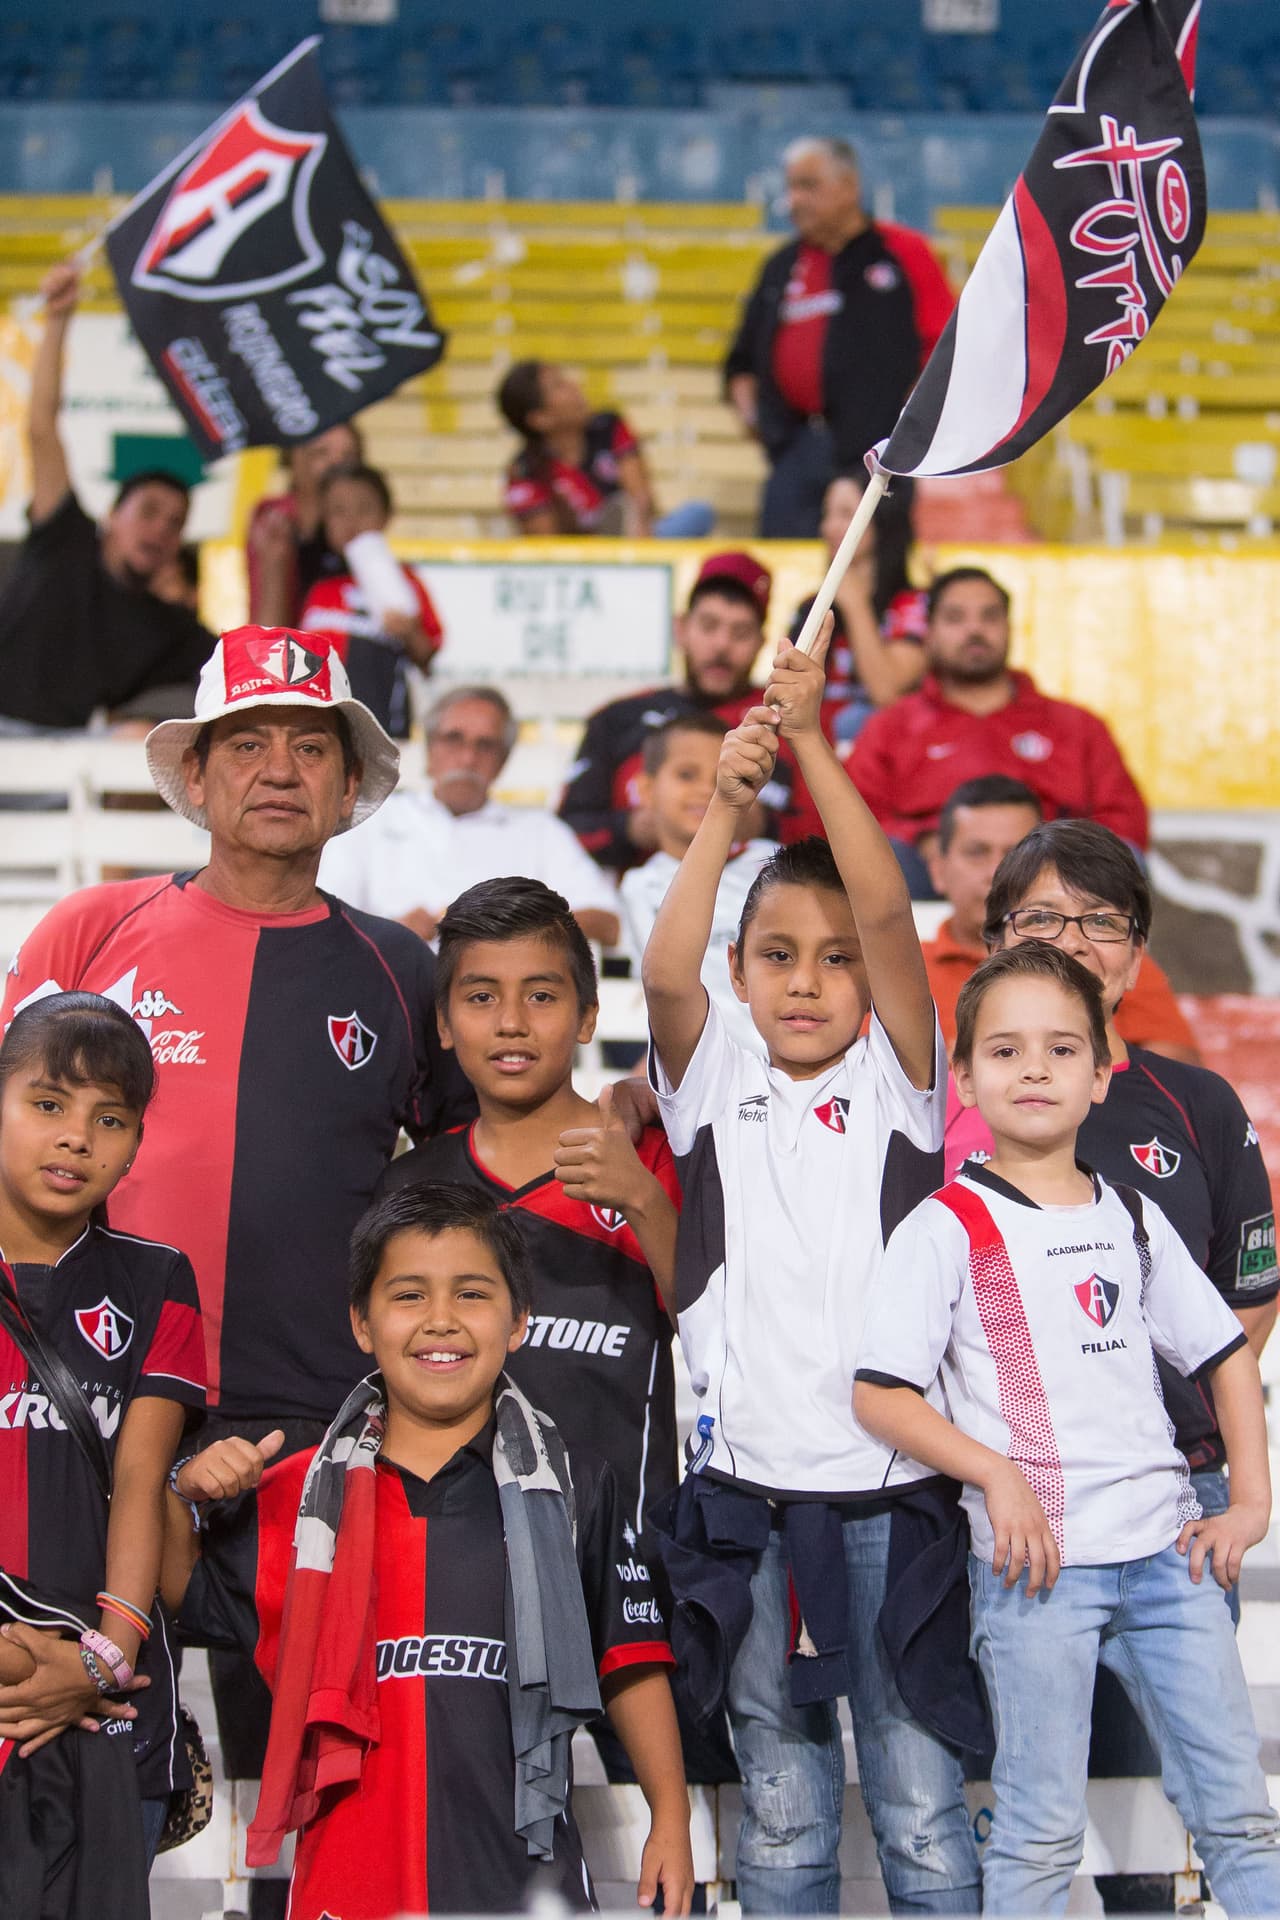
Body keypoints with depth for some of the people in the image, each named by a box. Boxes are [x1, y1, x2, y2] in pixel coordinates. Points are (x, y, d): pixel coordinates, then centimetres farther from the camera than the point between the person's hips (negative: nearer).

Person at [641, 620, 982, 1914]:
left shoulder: (897, 1088, 3)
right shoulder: (715, 1091, 7)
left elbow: (889, 912, -10)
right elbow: (664, 972, -12)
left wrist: (813, 744, -16)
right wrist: (727, 806, -20)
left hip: (889, 1487, -1)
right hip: (748, 1491, 1)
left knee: (921, 1808, 3)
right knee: (780, 1816, 9)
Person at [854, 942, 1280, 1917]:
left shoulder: (1132, 1217, 12)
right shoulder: (947, 1228, -2)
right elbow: (880, 1394, -7)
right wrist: (997, 1474, -18)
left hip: (1166, 1545, 5)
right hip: (1035, 1556, -4)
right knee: (1042, 1832, -1)